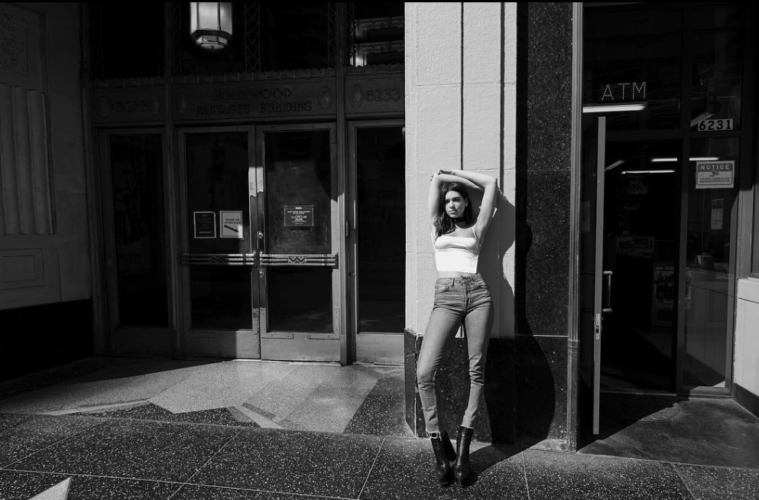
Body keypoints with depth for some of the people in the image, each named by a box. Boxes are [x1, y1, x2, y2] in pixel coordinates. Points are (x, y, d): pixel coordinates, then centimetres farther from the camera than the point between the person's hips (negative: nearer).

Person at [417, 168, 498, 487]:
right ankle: (439, 445, 1)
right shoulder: (437, 227, 19)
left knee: (476, 370, 1)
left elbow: (491, 184, 21)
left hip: (477, 294, 1)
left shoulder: (476, 229, 18)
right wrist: (449, 178, 28)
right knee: (423, 372, -15)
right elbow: (436, 179, 18)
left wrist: (457, 174, 28)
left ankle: (463, 447, 12)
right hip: (445, 297, -1)